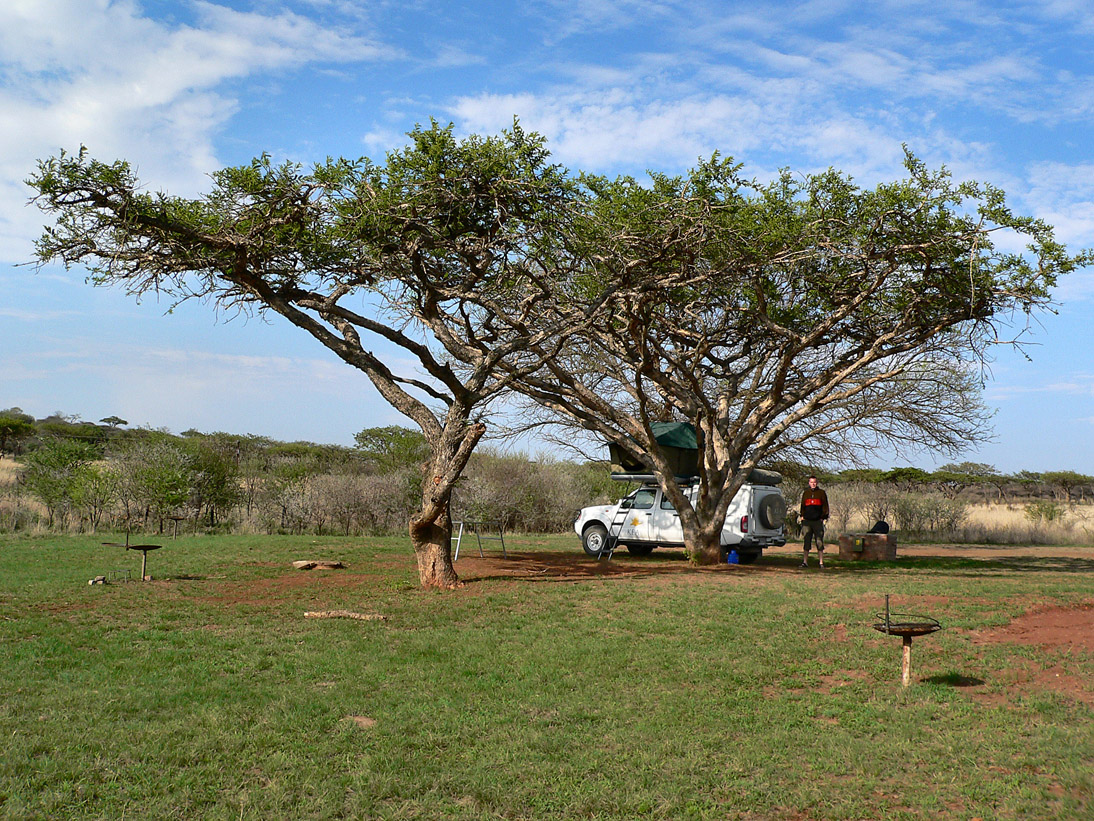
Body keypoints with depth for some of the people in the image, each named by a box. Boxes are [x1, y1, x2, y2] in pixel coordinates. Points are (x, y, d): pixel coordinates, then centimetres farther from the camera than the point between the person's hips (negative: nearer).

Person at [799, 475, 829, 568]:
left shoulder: (821, 493, 7)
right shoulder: (805, 494, 15)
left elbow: (825, 506, 6)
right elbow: (802, 507, 19)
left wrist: (824, 517, -2)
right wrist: (802, 517, 10)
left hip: (818, 521, -2)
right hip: (807, 521, 2)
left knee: (819, 542, -3)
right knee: (806, 542, 2)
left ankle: (821, 562, -1)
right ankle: (805, 562, 5)